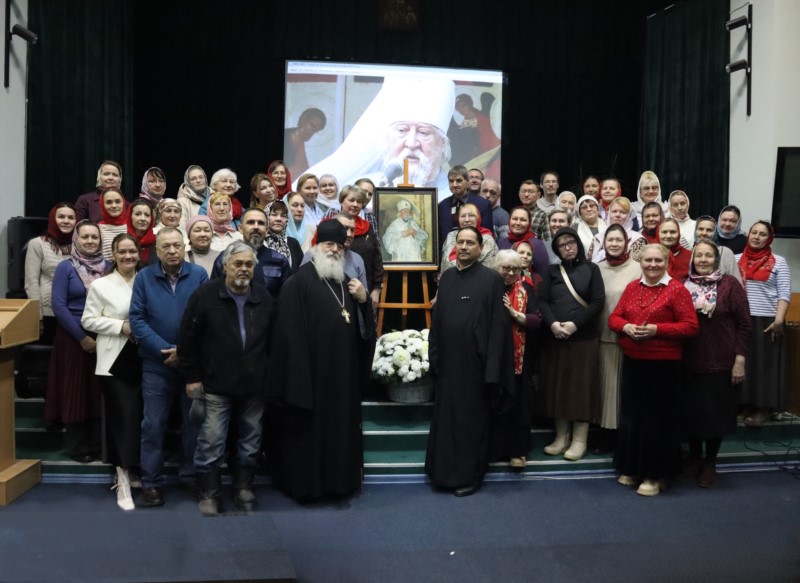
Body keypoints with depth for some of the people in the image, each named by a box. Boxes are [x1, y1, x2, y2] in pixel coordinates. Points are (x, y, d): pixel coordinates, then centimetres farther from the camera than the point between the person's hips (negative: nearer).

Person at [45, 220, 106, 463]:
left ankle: (98, 445, 17)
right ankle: (77, 447, 13)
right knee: (74, 391, 2)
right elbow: (59, 306, -10)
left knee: (99, 392, 7)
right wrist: (82, 337, -12)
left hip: (103, 338, 3)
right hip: (73, 337, -3)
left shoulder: (107, 267, 5)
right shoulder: (66, 267, -4)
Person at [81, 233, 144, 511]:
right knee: (123, 416, -7)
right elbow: (88, 320, -2)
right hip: (114, 360, -3)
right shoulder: (100, 285, 0)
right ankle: (124, 481, -1)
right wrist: (121, 326, -11)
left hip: (142, 359, 3)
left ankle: (131, 471, 27)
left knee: (139, 416, 9)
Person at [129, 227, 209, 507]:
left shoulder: (199, 275, -3)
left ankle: (191, 475, 25)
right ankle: (152, 482, 14)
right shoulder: (144, 277, -1)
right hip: (156, 363, 0)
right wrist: (164, 350, -13)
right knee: (153, 424, 4)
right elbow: (136, 318, -5)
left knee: (193, 421, 10)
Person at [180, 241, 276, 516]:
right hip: (216, 386, -3)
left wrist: (269, 375, 10)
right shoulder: (205, 295, -5)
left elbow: (272, 341, 12)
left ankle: (244, 488, 30)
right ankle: (209, 495, 16)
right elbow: (188, 338, -3)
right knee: (211, 443, 0)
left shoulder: (265, 298, 5)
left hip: (254, 387, 3)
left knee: (250, 441, 13)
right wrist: (192, 377, -4)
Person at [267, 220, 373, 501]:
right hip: (311, 369, -7)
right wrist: (298, 380, -19)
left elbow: (362, 328, 16)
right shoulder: (299, 282, -10)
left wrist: (363, 301, -3)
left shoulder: (345, 281, 14)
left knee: (341, 425, 13)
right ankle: (306, 482, 16)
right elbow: (291, 332, -15)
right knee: (310, 428, 2)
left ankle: (339, 479, 26)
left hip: (343, 371, 7)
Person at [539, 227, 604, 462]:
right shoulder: (553, 271, 12)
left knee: (581, 386, -1)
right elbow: (543, 301, 2)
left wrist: (575, 324, -14)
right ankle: (562, 437, 15)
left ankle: (579, 440, 6)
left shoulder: (591, 269, 5)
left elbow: (598, 302, -4)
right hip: (555, 338, 3)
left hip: (584, 338, -3)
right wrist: (552, 323, -15)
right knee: (557, 386, 5)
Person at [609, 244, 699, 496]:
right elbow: (614, 317, 11)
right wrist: (626, 327, -11)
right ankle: (631, 468, 25)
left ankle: (655, 475, 13)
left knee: (657, 418, 2)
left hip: (663, 364, -5)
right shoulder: (632, 287, 10)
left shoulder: (677, 290, -6)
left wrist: (656, 329, -19)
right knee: (631, 415, 11)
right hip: (632, 361, 5)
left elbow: (690, 326, -11)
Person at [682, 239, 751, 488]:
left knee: (716, 412, 7)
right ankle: (694, 458, 30)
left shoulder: (730, 285, -5)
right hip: (689, 363, 3)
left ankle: (710, 463, 24)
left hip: (721, 363, -2)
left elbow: (743, 324, -6)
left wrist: (740, 359, -10)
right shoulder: (684, 286, 4)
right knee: (691, 411, 10)